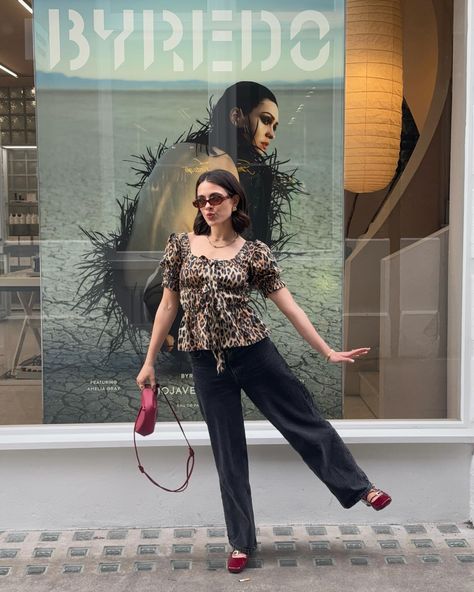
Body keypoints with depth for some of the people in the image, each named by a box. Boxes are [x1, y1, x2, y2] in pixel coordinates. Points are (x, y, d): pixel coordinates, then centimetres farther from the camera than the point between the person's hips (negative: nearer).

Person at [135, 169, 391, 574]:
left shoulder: (254, 252, -2)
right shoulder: (181, 245, 2)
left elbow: (289, 306, 0)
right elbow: (168, 305, 6)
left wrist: (327, 351, -2)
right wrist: (150, 362, 6)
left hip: (253, 351, -1)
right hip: (206, 361, 1)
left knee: (303, 419, 8)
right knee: (228, 452, 9)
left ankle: (358, 486, 32)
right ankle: (242, 542, 24)